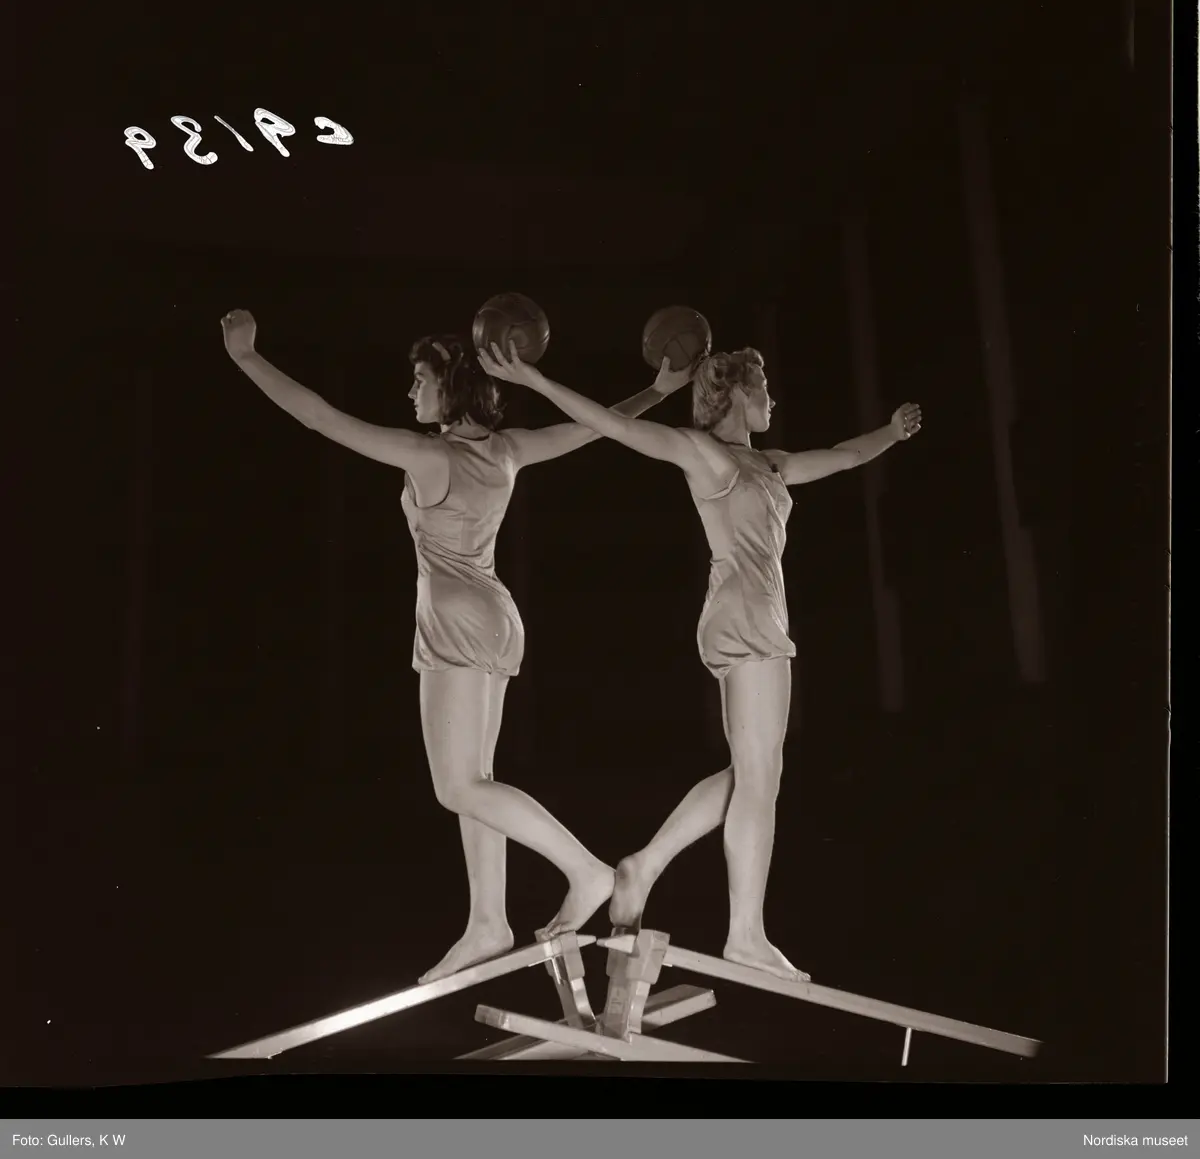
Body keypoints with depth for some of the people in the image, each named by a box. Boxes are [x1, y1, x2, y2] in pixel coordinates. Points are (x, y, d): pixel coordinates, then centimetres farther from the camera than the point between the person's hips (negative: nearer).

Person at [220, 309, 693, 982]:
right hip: (489, 619, 9)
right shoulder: (505, 451, 3)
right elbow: (595, 425, 13)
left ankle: (588, 871, -7)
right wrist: (661, 390, 27)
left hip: (460, 623, -9)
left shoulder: (429, 456, -17)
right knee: (472, 783, 10)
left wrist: (245, 355, -12)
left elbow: (322, 419, -18)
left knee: (459, 787, -6)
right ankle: (488, 925, 14)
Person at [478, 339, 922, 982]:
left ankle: (646, 865, 14)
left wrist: (893, 430, 47)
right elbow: (617, 425, -11)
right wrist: (533, 379, -18)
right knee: (758, 780, -6)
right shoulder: (703, 451, -3)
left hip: (755, 621, 9)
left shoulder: (765, 465, 21)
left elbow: (843, 456, 35)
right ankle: (746, 935, -1)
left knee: (749, 775, 12)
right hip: (746, 620, -9)